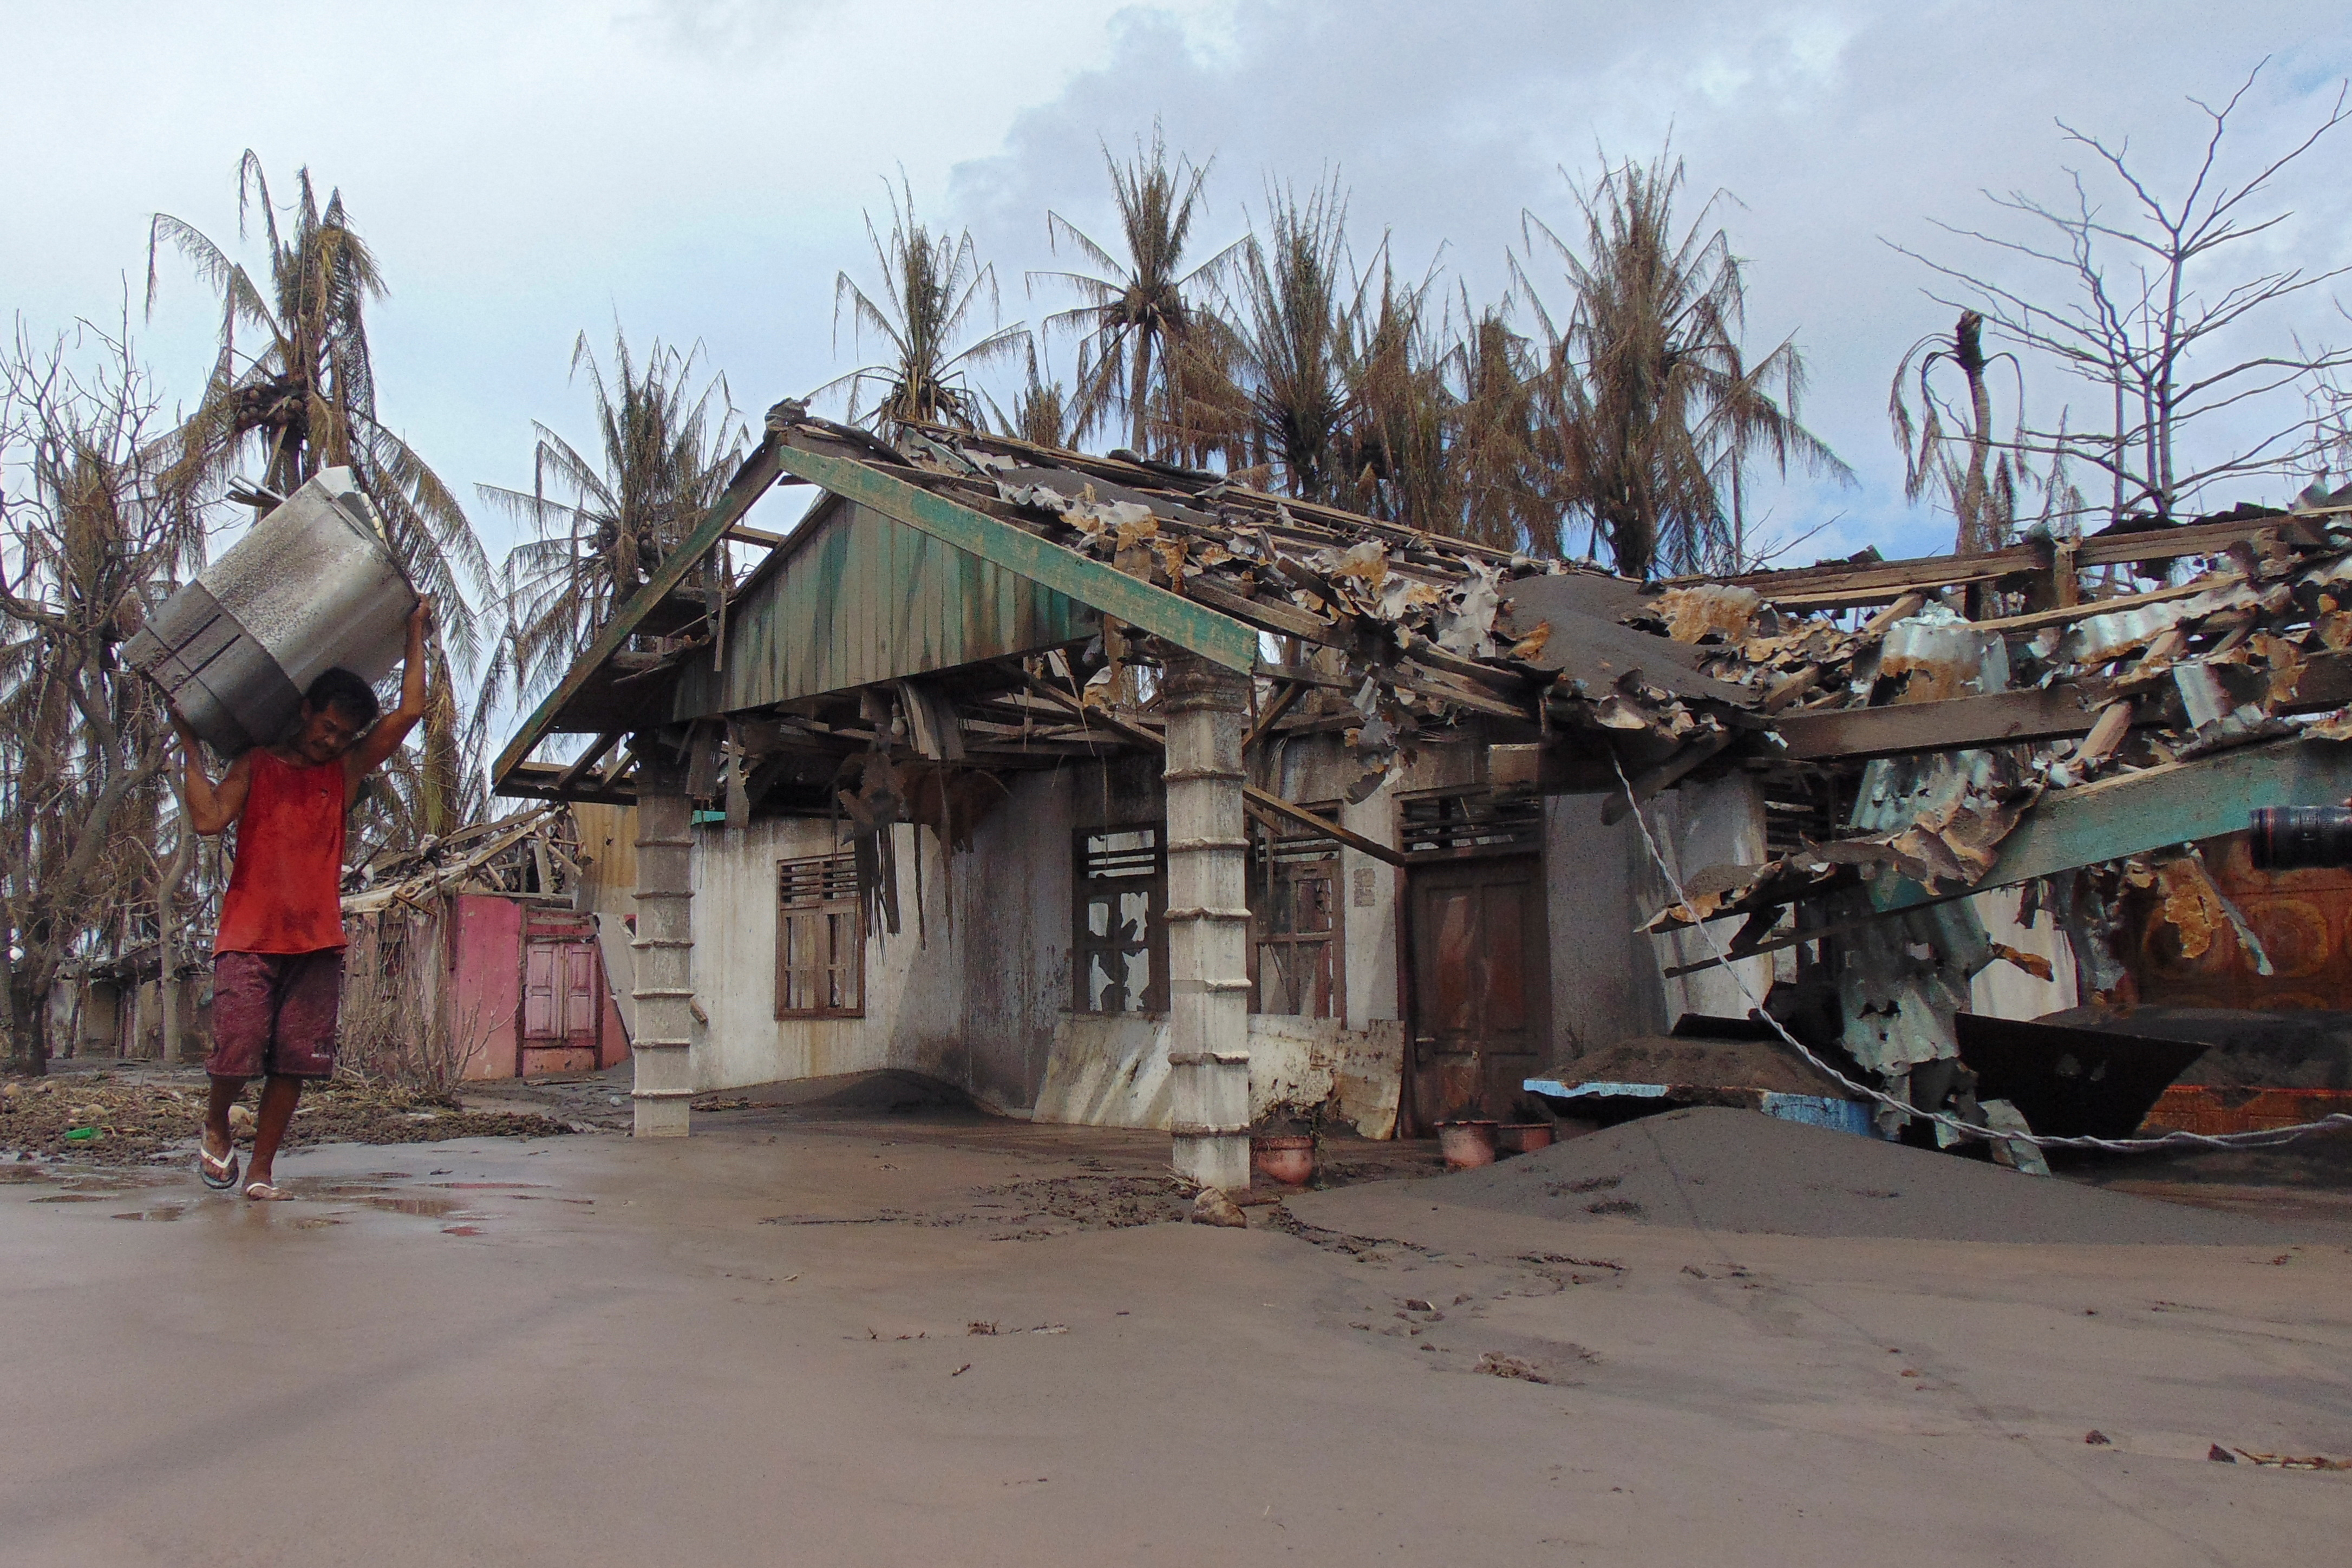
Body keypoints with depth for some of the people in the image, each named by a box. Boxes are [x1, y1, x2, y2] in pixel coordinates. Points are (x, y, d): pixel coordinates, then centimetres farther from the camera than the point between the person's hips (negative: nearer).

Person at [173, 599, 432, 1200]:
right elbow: (208, 818, -7)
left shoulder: (346, 771, 13)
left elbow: (409, 712, 4)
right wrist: (190, 746, -4)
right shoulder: (255, 765, 10)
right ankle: (216, 1124, 21)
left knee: (295, 1060, -1)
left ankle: (262, 1167, 10)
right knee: (238, 1049, -9)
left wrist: (416, 635, 10)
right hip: (249, 938, -2)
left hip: (317, 944, 2)